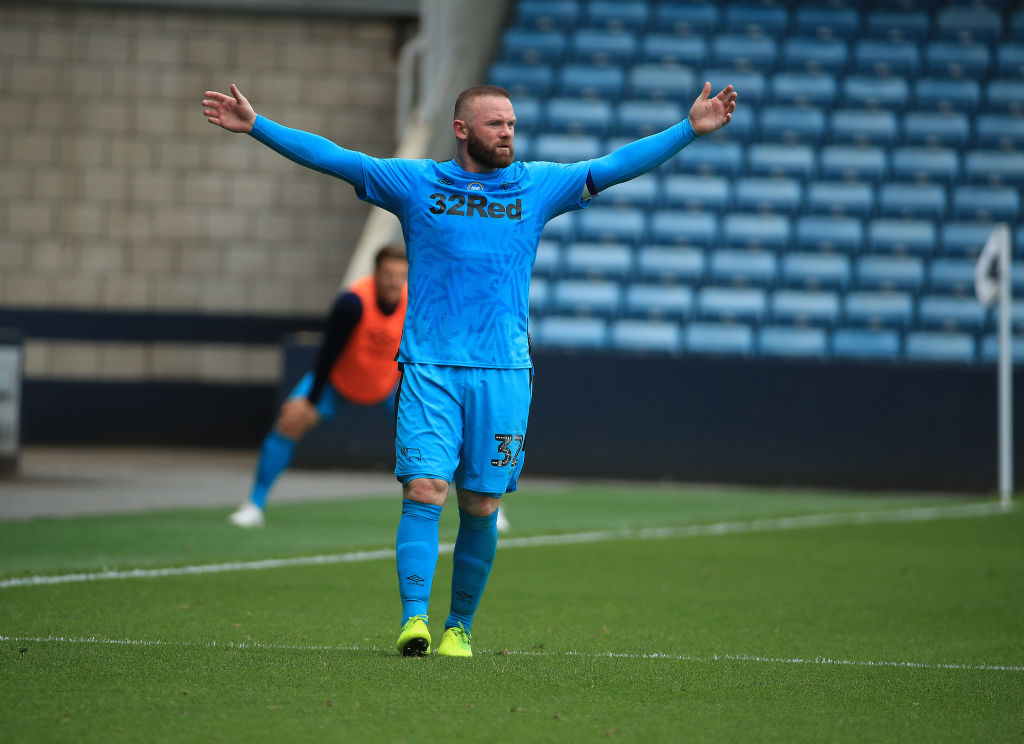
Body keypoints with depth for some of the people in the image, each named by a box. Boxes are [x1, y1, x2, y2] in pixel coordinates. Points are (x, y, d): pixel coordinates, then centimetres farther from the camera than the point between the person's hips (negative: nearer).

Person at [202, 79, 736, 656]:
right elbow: (334, 158, 4)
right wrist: (256, 126, -2)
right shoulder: (415, 183, 6)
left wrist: (691, 129, 1)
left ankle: (460, 627, 17)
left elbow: (617, 166, 8)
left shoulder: (537, 186, 11)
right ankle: (414, 619, -18)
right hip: (429, 366, -2)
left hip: (504, 371, 2)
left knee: (481, 507, 3)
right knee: (424, 490, -14)